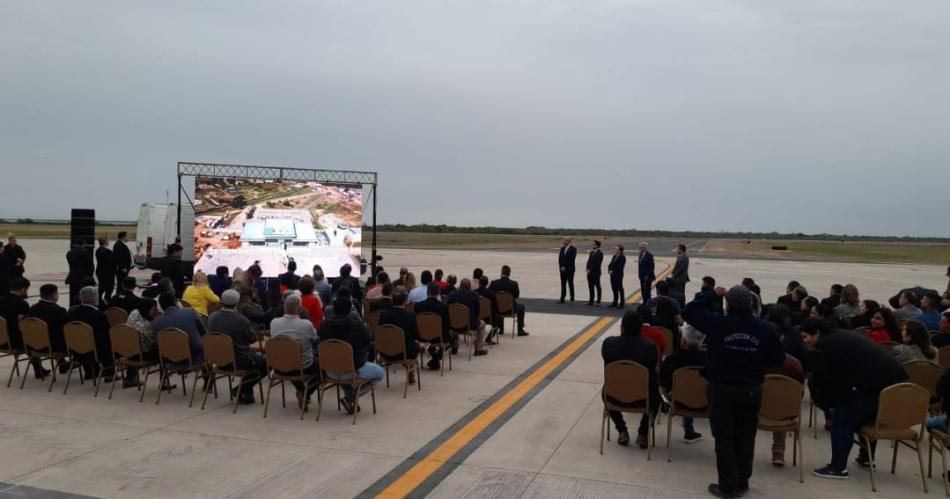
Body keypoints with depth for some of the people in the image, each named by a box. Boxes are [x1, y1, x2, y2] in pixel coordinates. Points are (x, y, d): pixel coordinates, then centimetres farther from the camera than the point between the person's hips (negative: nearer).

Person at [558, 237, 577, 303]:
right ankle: (562, 299, 0)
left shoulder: (573, 249, -6)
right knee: (563, 284, 2)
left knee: (570, 283, 1)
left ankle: (572, 297, 13)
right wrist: (561, 266, -5)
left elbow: (571, 260, -12)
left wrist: (565, 267, -13)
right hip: (562, 268, 5)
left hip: (570, 269, -5)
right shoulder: (562, 248, 13)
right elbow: (560, 258, 10)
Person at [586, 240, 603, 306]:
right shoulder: (591, 252, 16)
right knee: (590, 286, 8)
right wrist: (588, 269, 0)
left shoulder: (600, 253, -8)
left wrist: (591, 270, -13)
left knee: (597, 286, -2)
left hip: (596, 272, -7)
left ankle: (598, 301, 1)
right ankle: (591, 301, 13)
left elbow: (598, 264, -14)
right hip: (590, 272, 7)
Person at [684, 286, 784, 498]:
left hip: (722, 388, -2)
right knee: (745, 437, 16)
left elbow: (688, 312, -3)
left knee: (724, 438, 7)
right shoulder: (764, 328, -7)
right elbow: (778, 358, 0)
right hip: (752, 390, 3)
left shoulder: (717, 324, -14)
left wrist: (712, 294, 3)